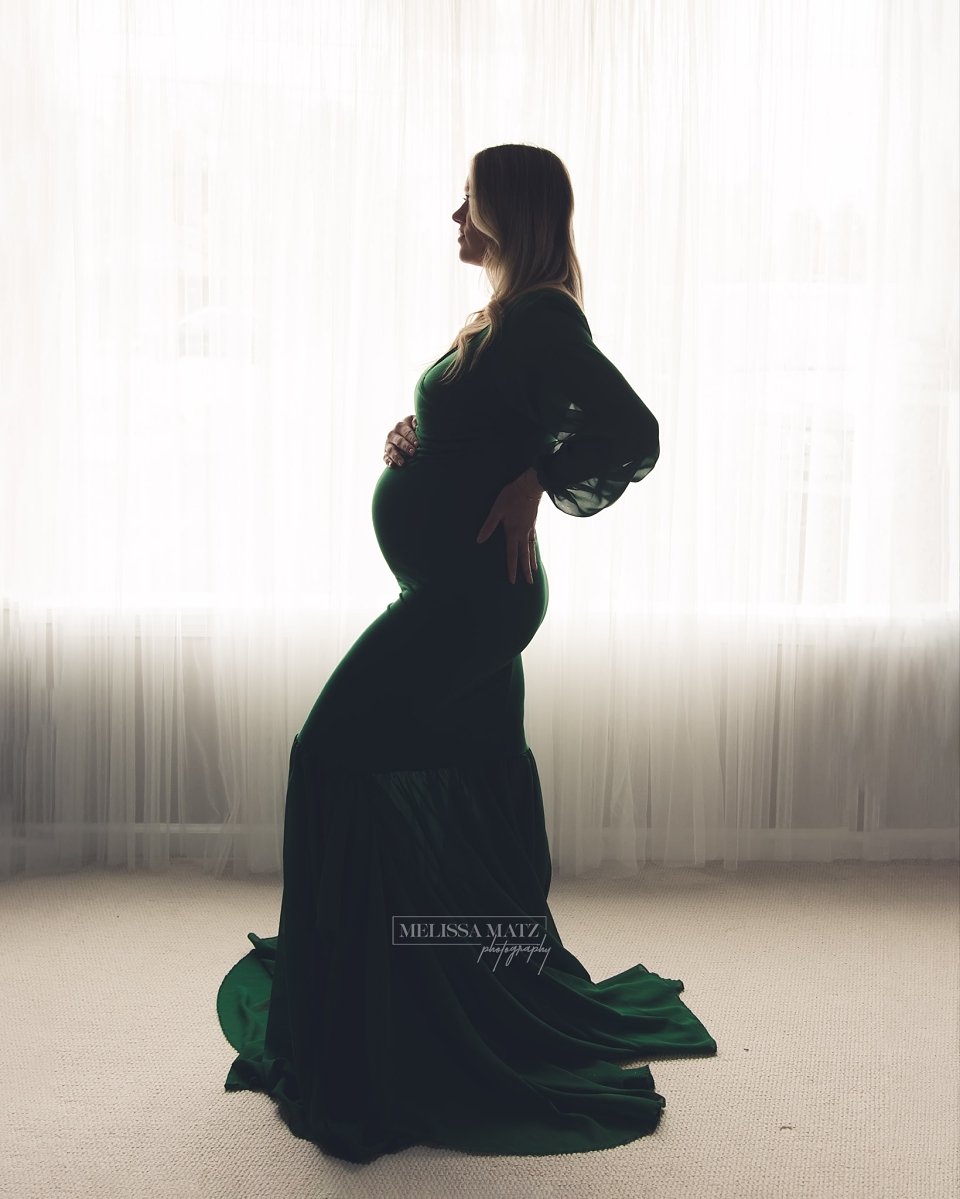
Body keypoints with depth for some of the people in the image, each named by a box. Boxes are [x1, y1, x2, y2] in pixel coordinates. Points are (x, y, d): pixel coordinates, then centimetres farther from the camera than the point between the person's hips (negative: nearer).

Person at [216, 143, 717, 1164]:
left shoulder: (542, 321, -14)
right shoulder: (504, 317, 15)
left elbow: (633, 435, -23)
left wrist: (534, 483, -15)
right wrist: (407, 439, 4)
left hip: (469, 595, -10)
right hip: (462, 593, 10)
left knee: (336, 754, -7)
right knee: (476, 789, 17)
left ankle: (350, 1039, 3)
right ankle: (518, 1010, 34)